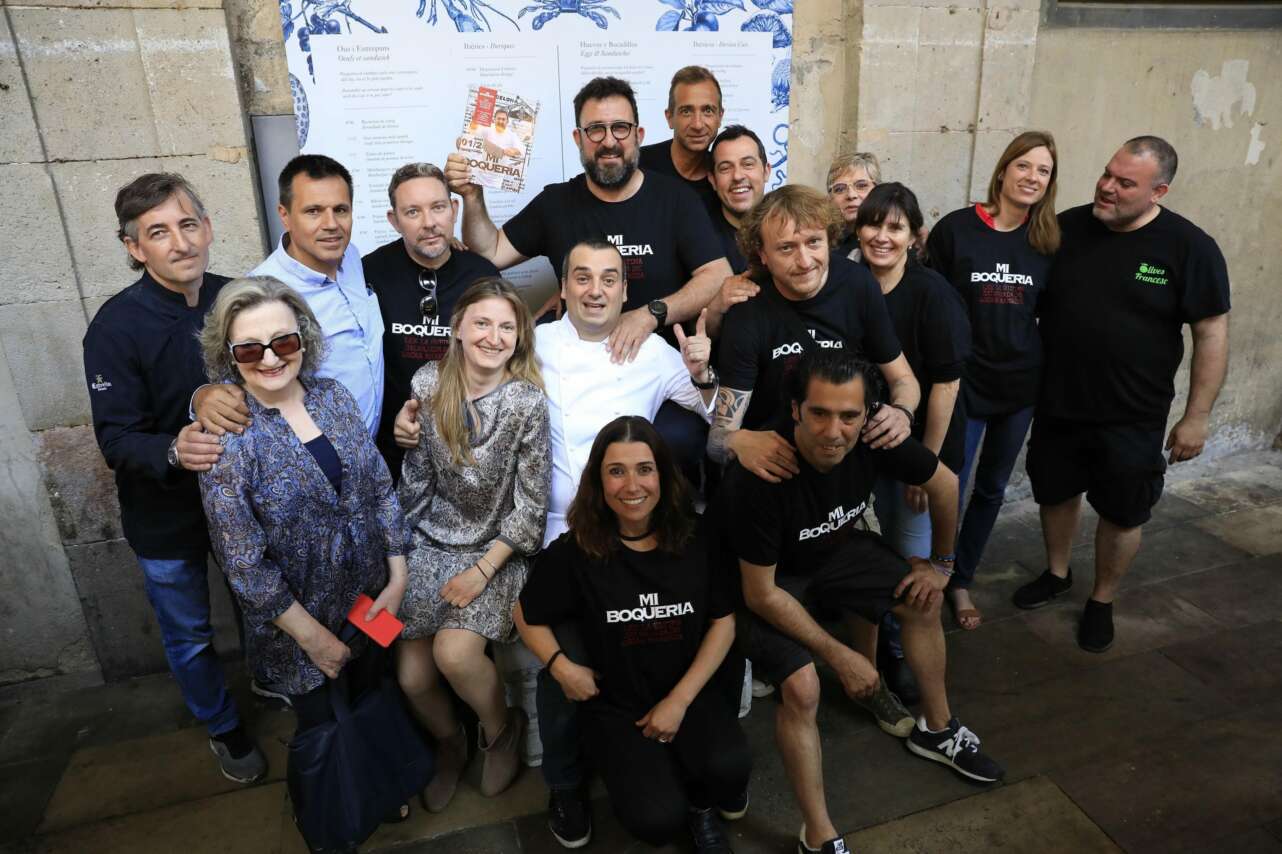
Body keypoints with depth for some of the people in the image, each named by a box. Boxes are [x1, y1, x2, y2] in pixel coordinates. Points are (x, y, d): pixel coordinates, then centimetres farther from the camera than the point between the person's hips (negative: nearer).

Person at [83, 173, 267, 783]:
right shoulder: (116, 327, -20)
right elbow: (117, 440, -21)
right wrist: (173, 452, -39)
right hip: (166, 515, -2)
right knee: (190, 636, 17)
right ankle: (223, 727, 42)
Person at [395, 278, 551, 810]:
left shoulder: (528, 402, -15)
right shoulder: (428, 384, -6)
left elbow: (531, 504, -11)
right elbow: (416, 472, 6)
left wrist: (482, 571, -14)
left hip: (497, 549, -3)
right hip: (432, 541, 3)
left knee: (454, 652, -24)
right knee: (411, 677, -4)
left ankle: (501, 728, 10)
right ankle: (449, 743, 31)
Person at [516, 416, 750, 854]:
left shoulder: (696, 537, -6)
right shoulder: (574, 551, -12)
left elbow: (724, 620, -2)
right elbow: (528, 616, 3)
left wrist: (679, 700, -8)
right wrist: (562, 667, -14)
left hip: (690, 690, 2)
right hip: (615, 702, -1)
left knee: (730, 768, -27)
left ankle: (701, 801, 12)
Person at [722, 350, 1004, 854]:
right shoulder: (759, 476, -38)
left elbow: (944, 485, -2)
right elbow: (762, 594, -27)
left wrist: (941, 562, 8)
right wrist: (838, 656, -21)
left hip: (834, 549, 6)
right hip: (768, 578, -5)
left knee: (923, 601, 5)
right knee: (802, 686, -23)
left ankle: (935, 729, 30)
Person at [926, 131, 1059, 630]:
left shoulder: (1048, 240, 3)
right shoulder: (955, 229, -8)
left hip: (1020, 383, 4)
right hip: (963, 381, -4)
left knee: (992, 489, 15)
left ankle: (961, 580, 32)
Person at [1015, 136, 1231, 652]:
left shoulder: (1188, 247, -11)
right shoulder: (1065, 227, -3)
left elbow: (1212, 333, -7)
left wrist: (1196, 417, -9)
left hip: (1131, 418, -3)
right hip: (1057, 405, 3)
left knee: (1121, 514, 11)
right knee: (1056, 493, 19)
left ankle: (1102, 602, 33)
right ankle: (1056, 574, 43)